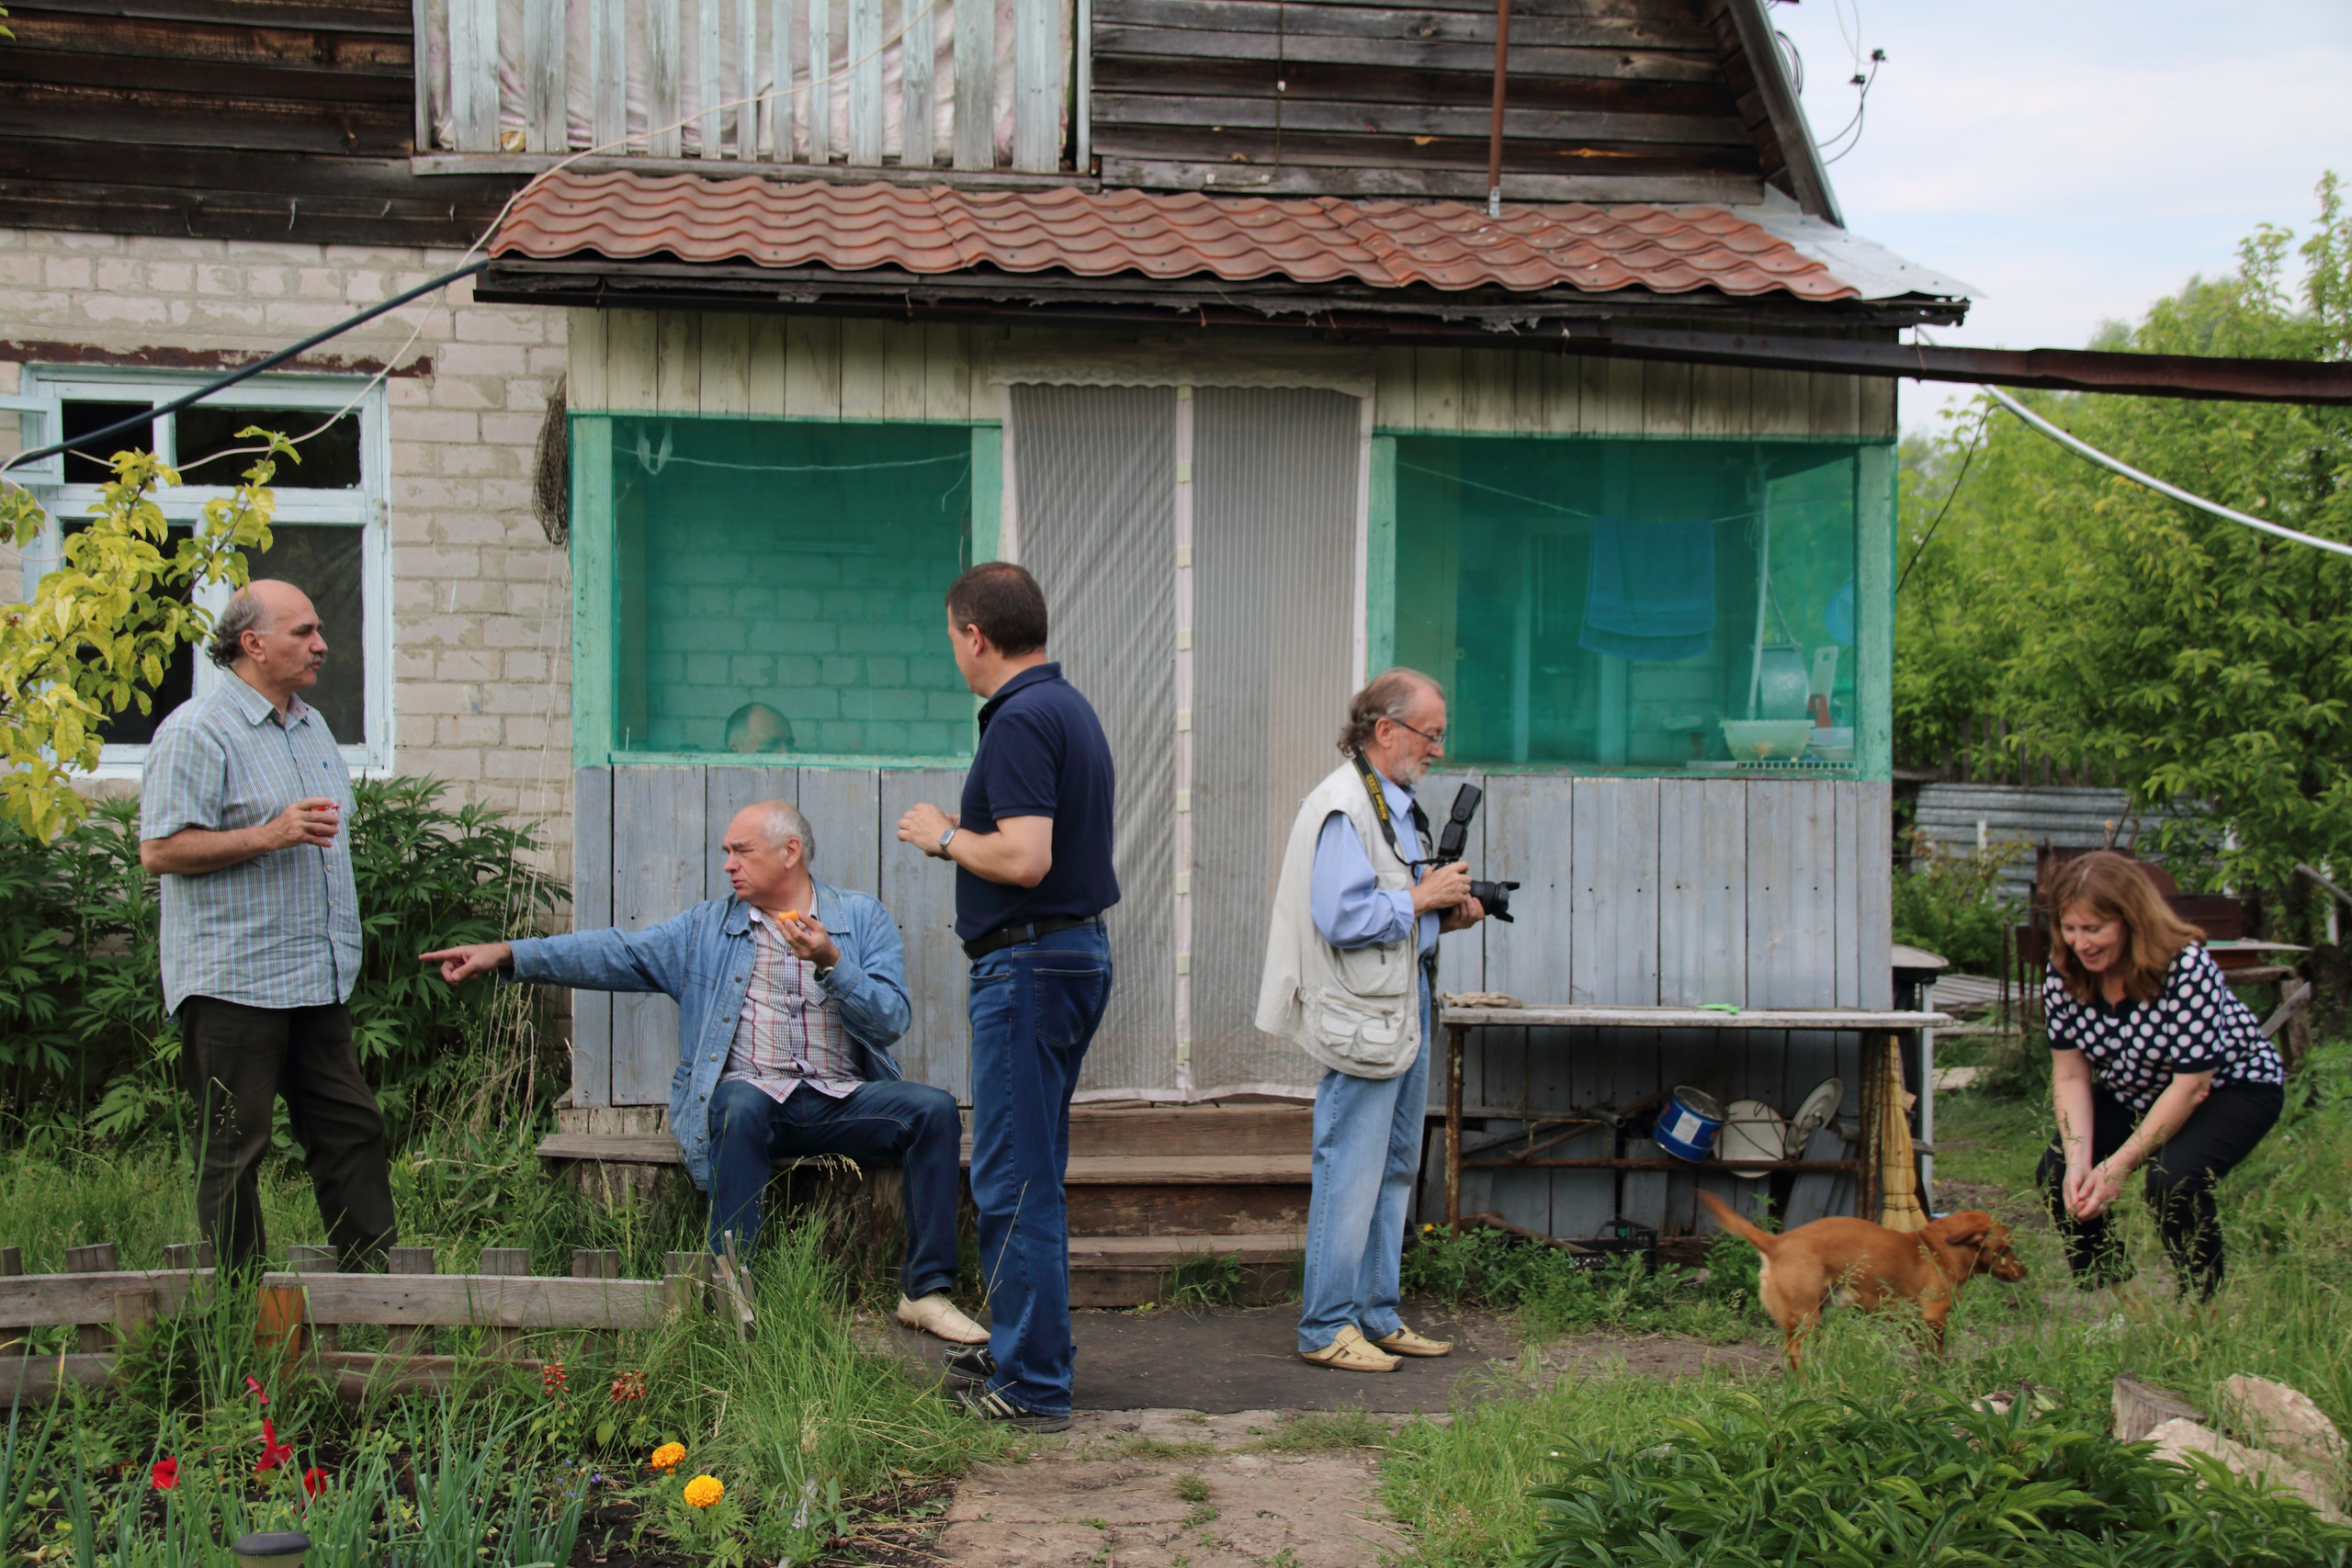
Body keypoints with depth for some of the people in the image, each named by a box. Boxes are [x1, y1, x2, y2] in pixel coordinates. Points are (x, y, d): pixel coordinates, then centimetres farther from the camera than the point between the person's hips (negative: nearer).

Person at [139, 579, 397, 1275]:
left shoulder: (310, 724, 17)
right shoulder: (196, 732, -10)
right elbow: (160, 848, -17)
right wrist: (269, 835, -22)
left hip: (318, 980, 8)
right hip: (233, 981, -8)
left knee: (351, 1132, 8)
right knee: (232, 1151, 0)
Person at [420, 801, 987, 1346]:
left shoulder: (863, 918, 12)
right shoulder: (707, 927, 16)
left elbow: (891, 1021, 0)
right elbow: (618, 954, 6)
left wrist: (830, 963, -14)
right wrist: (506, 954, -5)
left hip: (844, 1099, 1)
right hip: (755, 1096, 0)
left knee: (934, 1107, -25)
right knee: (741, 1105, -35)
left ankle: (925, 1292, -17)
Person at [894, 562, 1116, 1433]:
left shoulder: (1022, 720, -17)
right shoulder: (1068, 706, 15)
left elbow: (1026, 859, -25)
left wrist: (945, 837, -10)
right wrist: (967, 833, 21)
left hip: (1028, 961, -11)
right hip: (1076, 947, 11)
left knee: (1015, 1181, -5)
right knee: (1030, 1174, 19)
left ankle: (1033, 1385, 0)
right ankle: (1023, 1345, 29)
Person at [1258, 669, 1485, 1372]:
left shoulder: (1398, 801, 16)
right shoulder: (1342, 807, -16)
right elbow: (1341, 918, -24)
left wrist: (1446, 914, 8)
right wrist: (1421, 899, -16)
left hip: (1407, 1004, 10)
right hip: (1362, 1017, -10)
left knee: (1395, 1168, 15)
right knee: (1350, 1174, -5)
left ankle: (1376, 1315, 25)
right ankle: (1325, 1326, 4)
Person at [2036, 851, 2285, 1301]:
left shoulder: (2187, 968, -32)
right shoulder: (2064, 973, -17)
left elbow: (2191, 1084, -29)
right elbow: (2070, 1075, -11)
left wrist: (2119, 1166, -31)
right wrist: (2078, 1161, -26)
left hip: (2232, 1085, -6)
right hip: (2134, 1092, 6)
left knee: (2174, 1180, -31)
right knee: (2057, 1174, -14)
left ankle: (2202, 1305, -6)